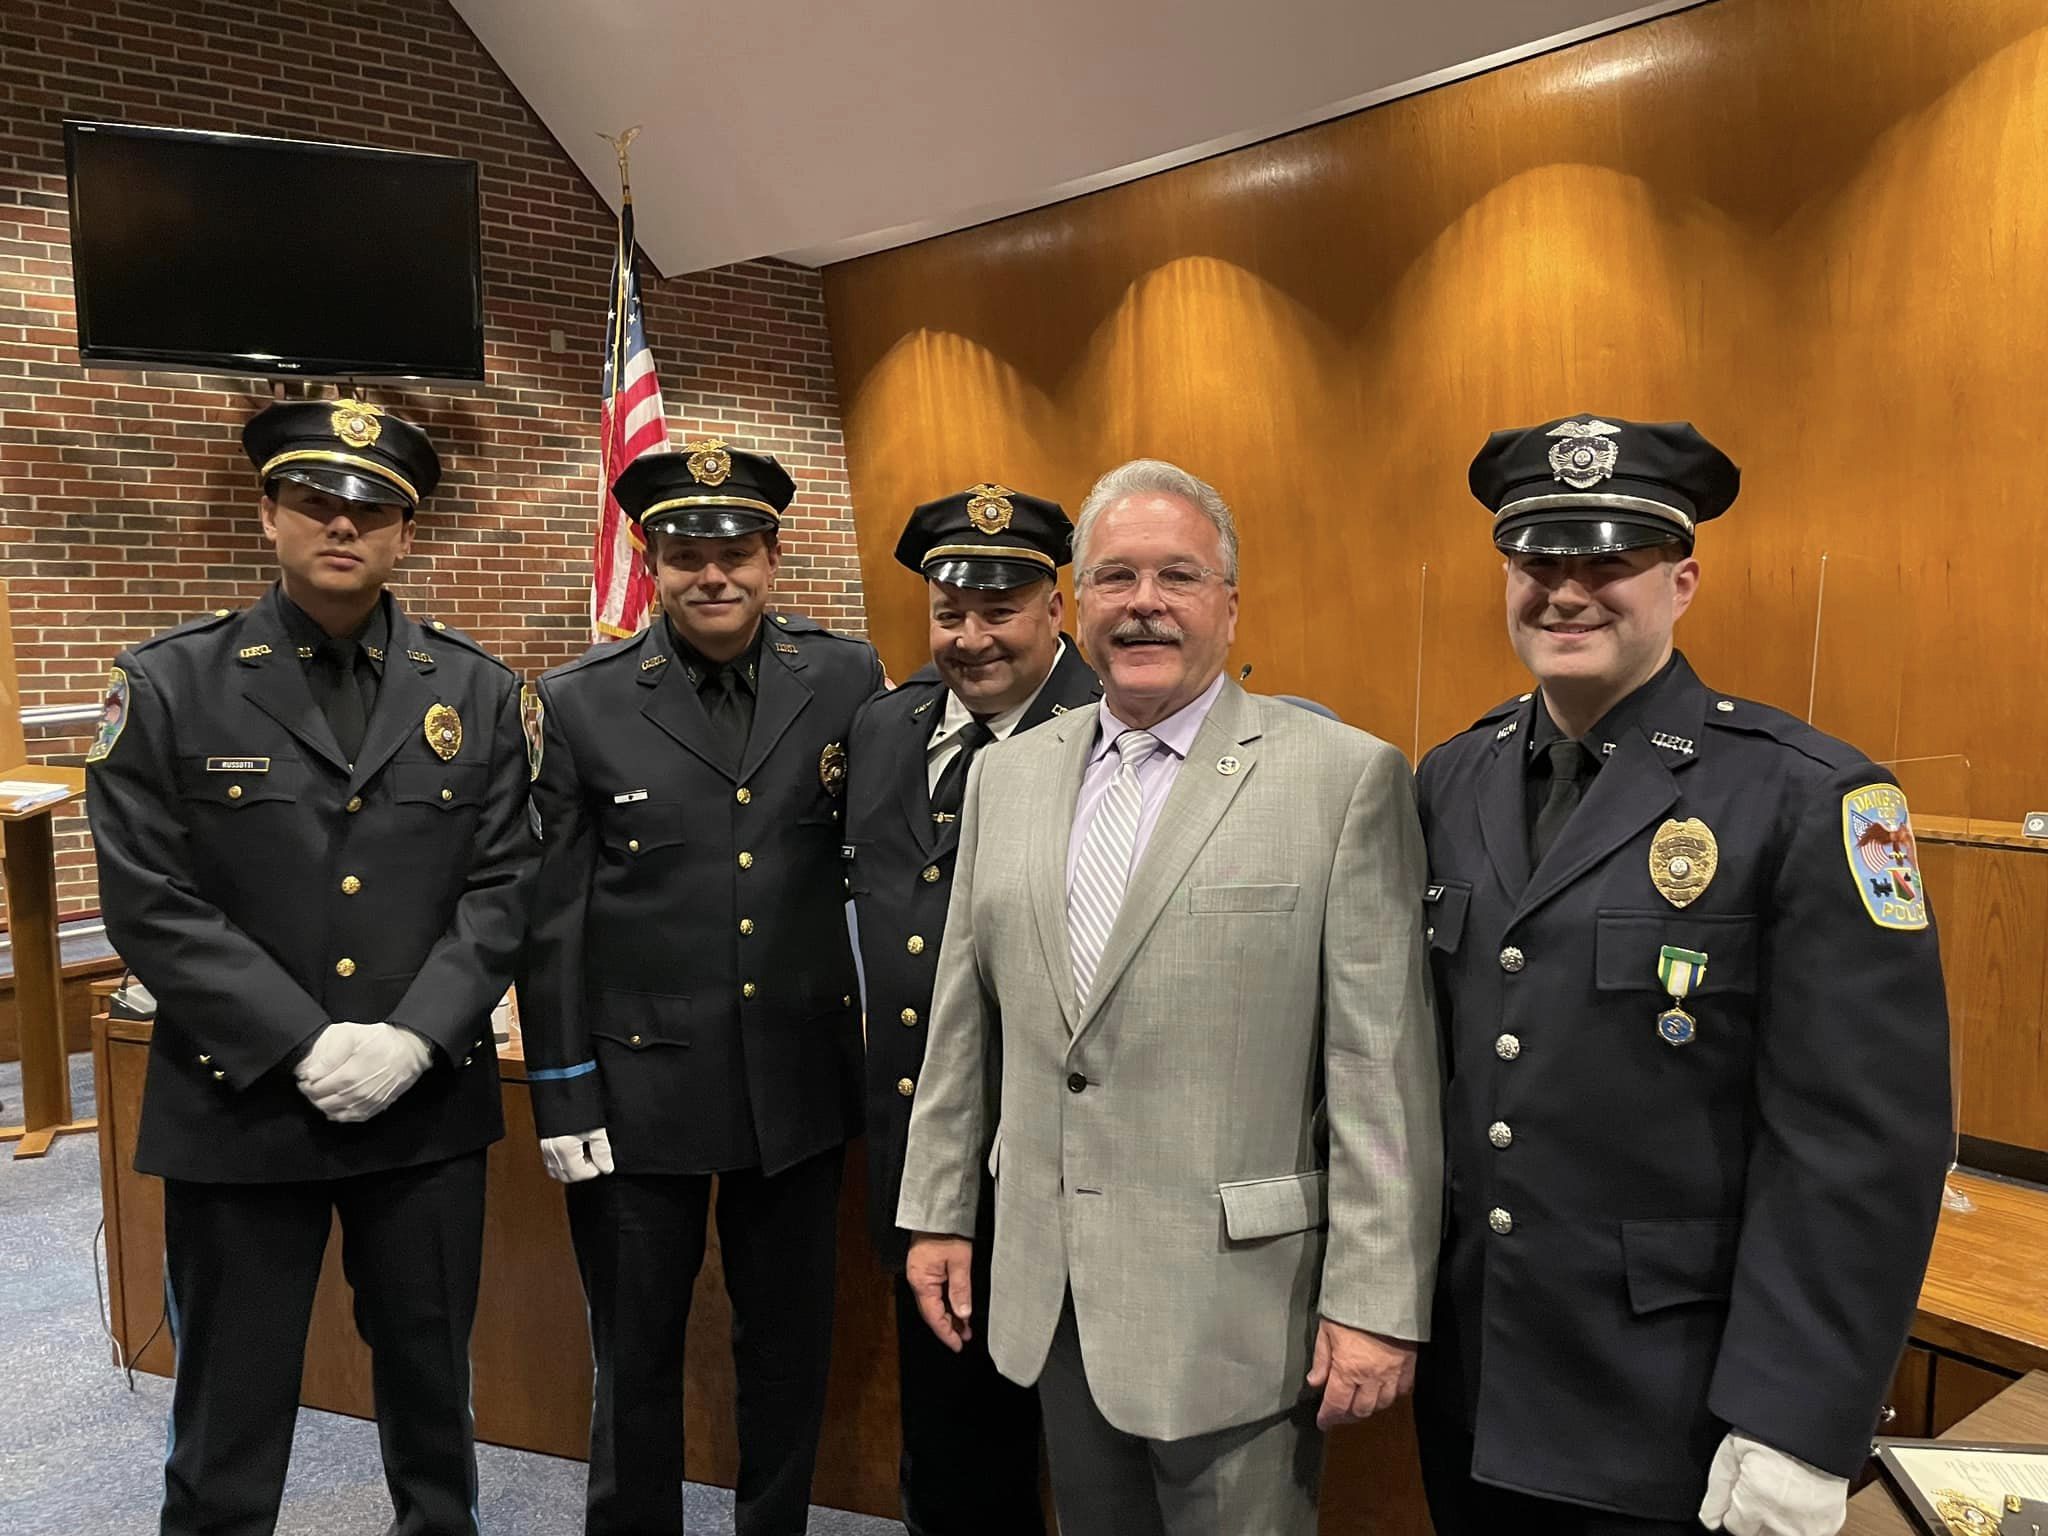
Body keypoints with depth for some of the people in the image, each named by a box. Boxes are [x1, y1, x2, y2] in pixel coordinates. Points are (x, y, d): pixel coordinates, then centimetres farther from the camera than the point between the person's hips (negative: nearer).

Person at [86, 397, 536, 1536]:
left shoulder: (476, 691, 3)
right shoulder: (171, 686, -3)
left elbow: (500, 887, 0)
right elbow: (151, 904, -8)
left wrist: (412, 1039, -13)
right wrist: (305, 1048, -15)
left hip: (430, 1105, 2)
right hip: (241, 1107, -1)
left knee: (433, 1387, 18)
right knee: (230, 1412, 12)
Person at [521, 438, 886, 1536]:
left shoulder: (847, 680, -2)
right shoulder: (579, 706, -6)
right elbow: (552, 919, -4)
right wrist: (563, 1098, -4)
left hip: (801, 1078, 2)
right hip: (640, 1085, -1)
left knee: (790, 1351, 18)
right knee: (636, 1360, 16)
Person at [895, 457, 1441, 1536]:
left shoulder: (1345, 777, -10)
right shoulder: (1006, 773, 6)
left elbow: (1382, 1068, -11)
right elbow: (963, 1018, 10)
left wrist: (1376, 1303, -11)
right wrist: (937, 1212, 12)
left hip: (1234, 1300, -4)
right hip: (1051, 1294, 5)